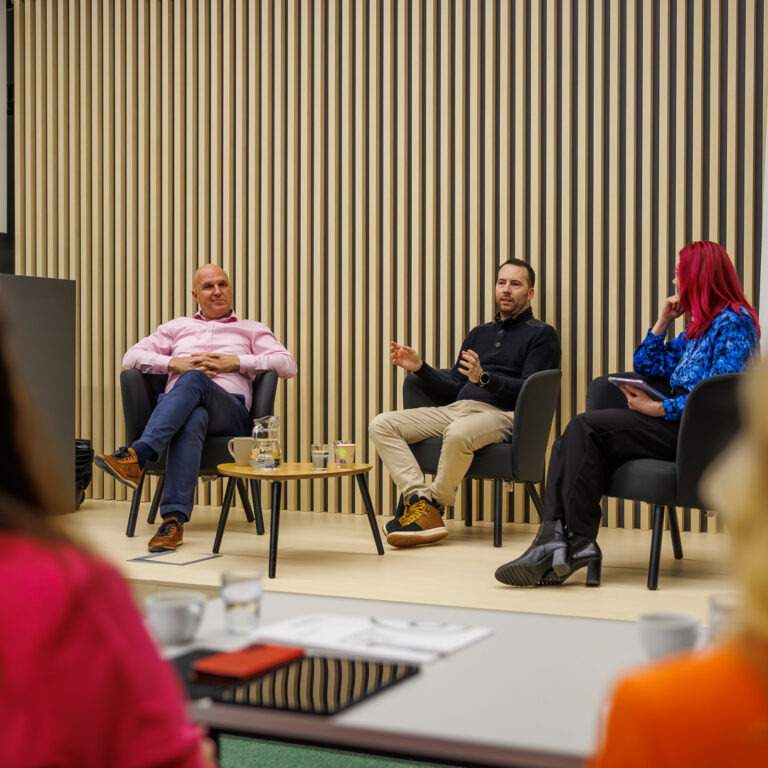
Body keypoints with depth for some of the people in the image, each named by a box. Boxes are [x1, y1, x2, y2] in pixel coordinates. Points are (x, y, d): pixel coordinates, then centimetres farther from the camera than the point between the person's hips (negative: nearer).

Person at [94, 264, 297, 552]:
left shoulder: (252, 330, 27)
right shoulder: (178, 327, 32)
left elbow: (288, 365, 9)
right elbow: (131, 357, 20)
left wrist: (237, 362, -1)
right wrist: (175, 363, 2)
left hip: (229, 408, -1)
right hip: (176, 407, 1)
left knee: (194, 379, -37)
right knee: (192, 421, -40)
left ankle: (136, 456, -53)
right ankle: (174, 519, -51)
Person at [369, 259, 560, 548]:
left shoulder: (542, 334, 7)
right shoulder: (479, 334, 28)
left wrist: (484, 378, -22)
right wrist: (419, 367, 8)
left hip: (500, 414, -7)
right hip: (456, 409, 7)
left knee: (458, 433, -41)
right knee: (381, 425, -13)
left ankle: (436, 504, -19)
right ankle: (420, 501, -28)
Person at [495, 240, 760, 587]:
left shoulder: (734, 320, -3)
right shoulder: (697, 327, 26)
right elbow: (646, 365, 31)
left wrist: (658, 408, -19)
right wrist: (664, 321, 20)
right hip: (675, 425, 9)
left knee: (586, 428, -23)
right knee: (571, 440, -11)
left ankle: (579, 544, -22)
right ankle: (553, 538, -28)